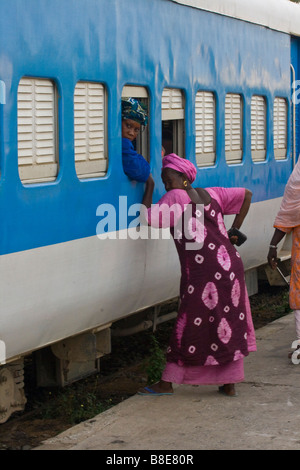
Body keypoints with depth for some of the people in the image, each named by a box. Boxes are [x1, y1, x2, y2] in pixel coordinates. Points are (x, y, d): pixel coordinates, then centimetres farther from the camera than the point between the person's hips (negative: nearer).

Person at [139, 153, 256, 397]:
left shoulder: (176, 197, -4)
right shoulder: (211, 194, 16)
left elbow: (149, 217, -13)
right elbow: (246, 194, 24)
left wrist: (149, 189, 0)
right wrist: (235, 229, 21)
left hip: (203, 272, -7)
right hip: (230, 265, 7)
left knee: (191, 327, 0)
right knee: (231, 324, 11)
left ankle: (167, 383, 9)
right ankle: (229, 383, 17)